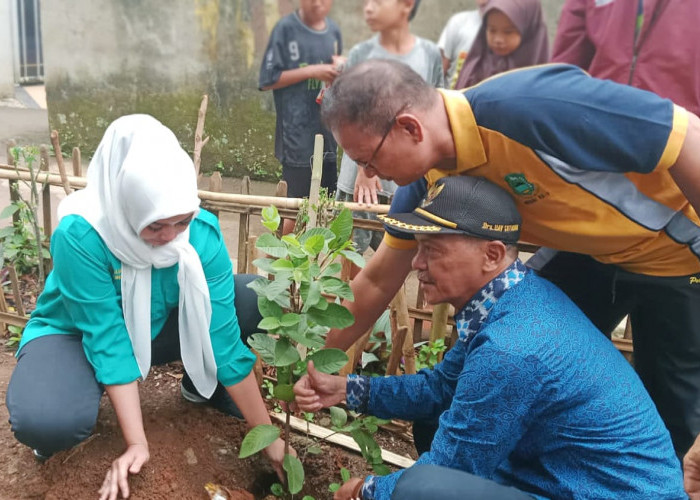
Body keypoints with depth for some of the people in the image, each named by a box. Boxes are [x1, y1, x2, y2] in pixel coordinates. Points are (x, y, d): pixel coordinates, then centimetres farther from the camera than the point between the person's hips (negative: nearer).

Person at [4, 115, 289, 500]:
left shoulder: (202, 233, -25)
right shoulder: (80, 237, -34)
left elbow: (224, 336, -22)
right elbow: (109, 341, -29)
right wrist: (136, 443, -28)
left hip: (156, 327, 4)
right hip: (76, 334, -3)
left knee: (257, 300, -19)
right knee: (44, 422, -36)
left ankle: (203, 385, 8)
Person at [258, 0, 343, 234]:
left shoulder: (334, 31, 9)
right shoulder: (286, 28, -7)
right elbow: (267, 81, -8)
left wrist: (340, 68, -2)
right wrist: (311, 71, -15)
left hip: (327, 132, 6)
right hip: (297, 137, -6)